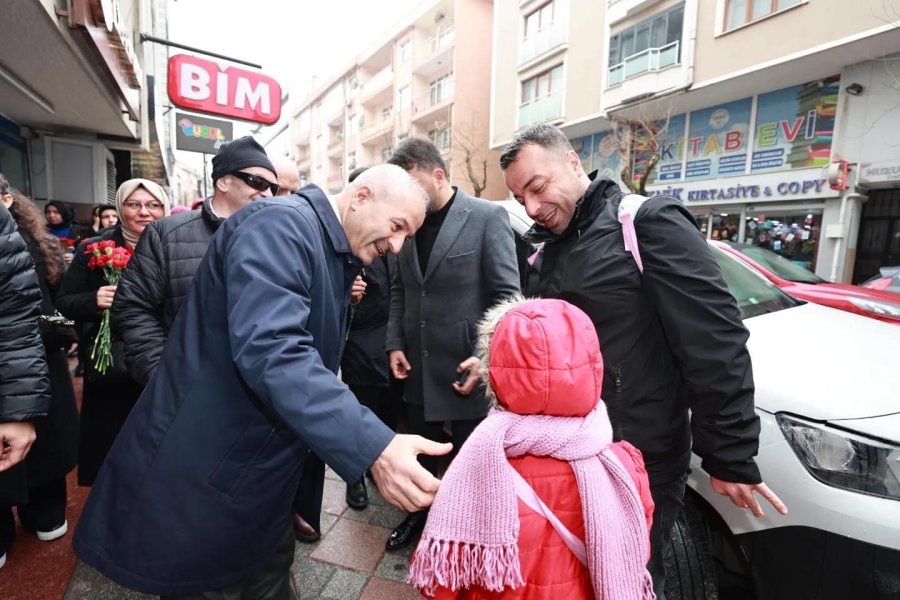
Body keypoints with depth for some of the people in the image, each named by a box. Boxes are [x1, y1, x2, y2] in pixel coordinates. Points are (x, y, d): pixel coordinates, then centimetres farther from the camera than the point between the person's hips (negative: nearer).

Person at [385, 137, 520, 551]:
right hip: (418, 365, 5)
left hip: (465, 368, -4)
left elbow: (507, 294, -12)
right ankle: (420, 512, 47)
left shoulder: (488, 217, -11)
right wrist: (395, 344, 3)